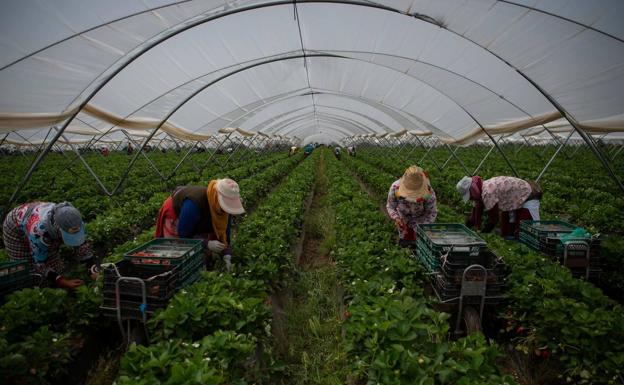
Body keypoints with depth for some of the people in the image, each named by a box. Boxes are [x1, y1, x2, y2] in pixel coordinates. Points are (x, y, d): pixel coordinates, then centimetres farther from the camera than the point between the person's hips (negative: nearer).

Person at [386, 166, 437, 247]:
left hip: (421, 218, -1)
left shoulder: (429, 193, -39)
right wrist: (396, 218, -39)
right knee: (404, 242, 15)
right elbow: (390, 206, -19)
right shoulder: (395, 188, -36)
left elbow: (432, 212, -21)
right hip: (404, 217, 1)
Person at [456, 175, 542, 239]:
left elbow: (493, 218, -29)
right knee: (507, 233, 7)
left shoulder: (487, 192, -33)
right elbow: (476, 212, 4)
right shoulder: (480, 192, -4)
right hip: (515, 201, 9)